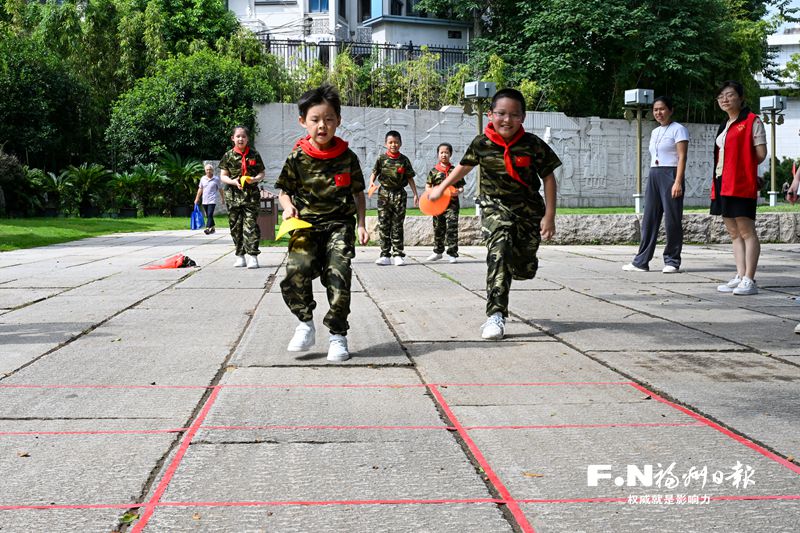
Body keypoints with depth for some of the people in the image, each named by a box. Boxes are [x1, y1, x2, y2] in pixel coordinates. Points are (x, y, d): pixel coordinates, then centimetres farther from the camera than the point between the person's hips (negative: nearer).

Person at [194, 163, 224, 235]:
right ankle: (212, 228, 24)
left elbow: (220, 189, 6)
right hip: (204, 201, 5)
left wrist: (223, 199, 9)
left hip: (212, 200, -5)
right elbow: (200, 189, 16)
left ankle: (208, 228, -24)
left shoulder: (216, 179, -2)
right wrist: (197, 199, 15)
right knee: (208, 216, 11)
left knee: (210, 215, -17)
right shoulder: (203, 179, 8)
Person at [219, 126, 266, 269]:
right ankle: (240, 256, 14)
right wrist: (233, 182, -13)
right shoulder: (228, 155, 7)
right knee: (236, 226, 5)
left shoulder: (254, 154, 6)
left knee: (251, 224, -11)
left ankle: (253, 255, -13)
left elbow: (262, 173, 10)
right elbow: (223, 176, 7)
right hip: (233, 195, 2)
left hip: (251, 194, -2)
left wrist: (255, 179, -11)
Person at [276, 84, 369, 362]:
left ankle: (338, 335, 4)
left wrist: (361, 224, 4)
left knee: (338, 275, -13)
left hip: (340, 224, 0)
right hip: (306, 224, 0)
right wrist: (288, 206, -10)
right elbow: (284, 190, 11)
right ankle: (305, 323, 3)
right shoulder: (297, 158, 1)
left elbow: (358, 193, 13)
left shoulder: (347, 157, 3)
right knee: (296, 271, -21)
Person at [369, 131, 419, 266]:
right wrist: (371, 182, -20)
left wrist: (415, 194, 5)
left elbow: (410, 178, 7)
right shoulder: (381, 158, 4)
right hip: (384, 193, 0)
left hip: (399, 194, 0)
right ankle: (385, 255, 3)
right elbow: (374, 173, 1)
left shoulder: (404, 160, 4)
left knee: (397, 225, 3)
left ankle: (398, 255, 6)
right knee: (383, 225, -1)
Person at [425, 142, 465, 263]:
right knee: (438, 229, 13)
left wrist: (458, 191, -17)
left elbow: (461, 186, 4)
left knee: (452, 228, -8)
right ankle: (438, 251, 27)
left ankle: (452, 253, -2)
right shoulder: (434, 171, 5)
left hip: (452, 204, -2)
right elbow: (428, 185, 10)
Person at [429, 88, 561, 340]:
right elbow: (464, 166, 12)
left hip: (528, 208, 1)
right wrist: (441, 187, 23)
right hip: (495, 206, -1)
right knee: (499, 250, -25)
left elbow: (548, 178, -5)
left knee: (525, 267, 7)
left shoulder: (533, 145, -12)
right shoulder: (482, 143, -8)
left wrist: (549, 216, -9)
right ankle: (496, 315, -27)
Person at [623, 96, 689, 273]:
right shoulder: (654, 132, 20)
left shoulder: (678, 129, -3)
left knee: (672, 219, -4)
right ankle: (641, 261, 5)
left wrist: (678, 182, -19)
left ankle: (672, 261, 3)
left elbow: (682, 157, -11)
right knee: (649, 219, 4)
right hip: (653, 176, 7)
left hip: (670, 174, -7)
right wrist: (652, 178, 14)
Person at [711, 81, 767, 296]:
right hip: (723, 183, 9)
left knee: (746, 231, -8)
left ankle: (749, 280, -9)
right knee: (734, 233, 8)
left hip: (741, 183, -8)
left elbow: (760, 153, -9)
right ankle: (740, 277, 11)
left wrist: (741, 165, 3)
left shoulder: (752, 121, -4)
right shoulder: (724, 126, 20)